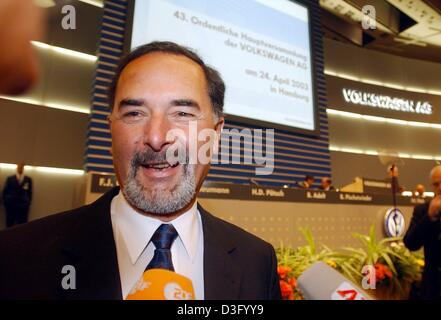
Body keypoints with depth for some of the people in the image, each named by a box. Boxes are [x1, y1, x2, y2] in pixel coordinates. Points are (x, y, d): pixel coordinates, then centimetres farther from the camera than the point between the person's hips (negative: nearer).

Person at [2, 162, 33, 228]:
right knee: (10, 223, 5)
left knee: (22, 224, -1)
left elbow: (30, 192, 6)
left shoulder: (28, 179, 4)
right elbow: (5, 191, 7)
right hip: (11, 204, 1)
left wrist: (28, 203, 3)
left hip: (23, 205, -1)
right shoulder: (10, 178, 5)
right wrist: (5, 201, 3)